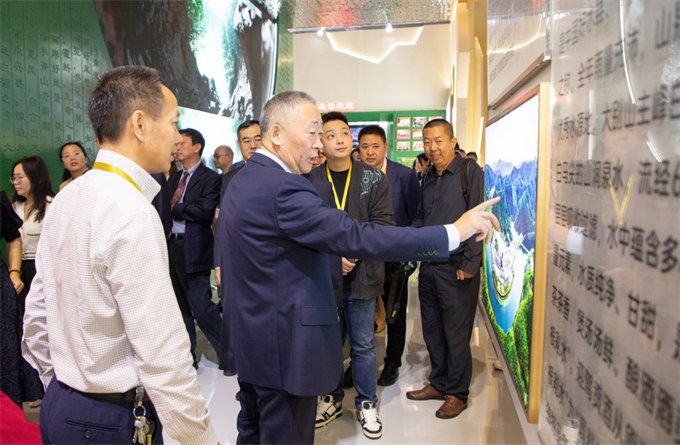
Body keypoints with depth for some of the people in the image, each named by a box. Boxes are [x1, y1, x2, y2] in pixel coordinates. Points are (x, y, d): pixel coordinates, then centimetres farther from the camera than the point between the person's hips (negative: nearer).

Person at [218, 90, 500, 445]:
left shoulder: (243, 179, 7)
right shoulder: (283, 187, -25)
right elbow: (357, 238, -30)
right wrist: (455, 232, -26)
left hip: (248, 336, 10)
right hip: (283, 345, -10)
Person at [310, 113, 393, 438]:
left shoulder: (374, 178, 1)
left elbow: (382, 222, -4)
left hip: (362, 274, 0)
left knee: (363, 344, 11)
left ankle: (366, 403, 31)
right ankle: (332, 399, 36)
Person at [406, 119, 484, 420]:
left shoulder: (470, 171, -7)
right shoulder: (428, 177, 13)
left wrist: (469, 264, -15)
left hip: (456, 269, -6)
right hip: (428, 267, 7)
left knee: (456, 334, 5)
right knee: (432, 331, 16)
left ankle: (457, 393, 22)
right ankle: (438, 383, 33)